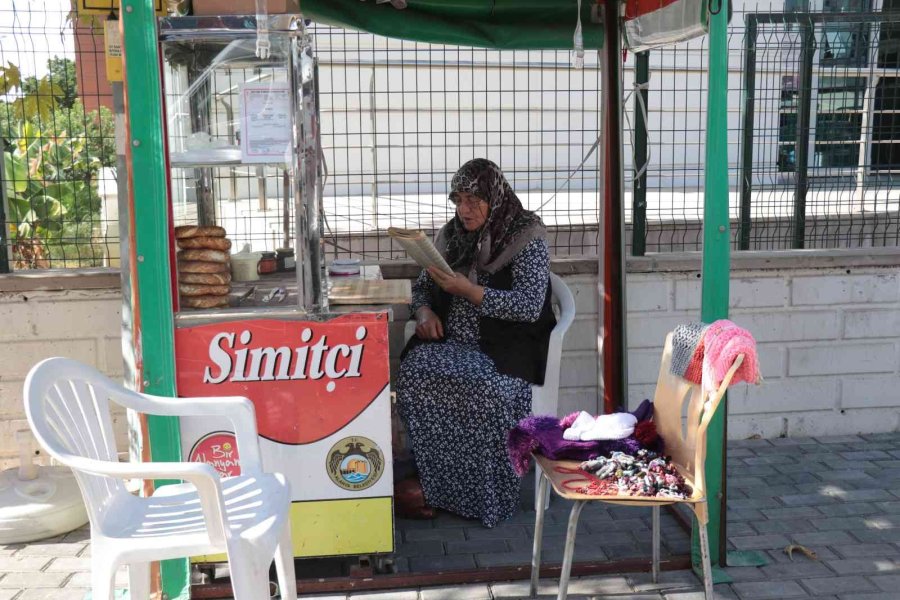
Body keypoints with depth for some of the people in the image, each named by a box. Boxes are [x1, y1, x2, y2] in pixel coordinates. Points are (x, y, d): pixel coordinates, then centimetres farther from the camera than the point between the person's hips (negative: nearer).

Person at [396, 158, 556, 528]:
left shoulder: (526, 237, -4)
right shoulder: (451, 235, 14)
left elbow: (530, 306, -14)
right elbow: (422, 285, 23)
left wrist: (468, 290, -21)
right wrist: (424, 310, -1)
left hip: (506, 348, -4)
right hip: (452, 342, 5)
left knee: (484, 387, -36)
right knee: (414, 372, -28)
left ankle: (485, 497, -16)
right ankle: (432, 486, -19)